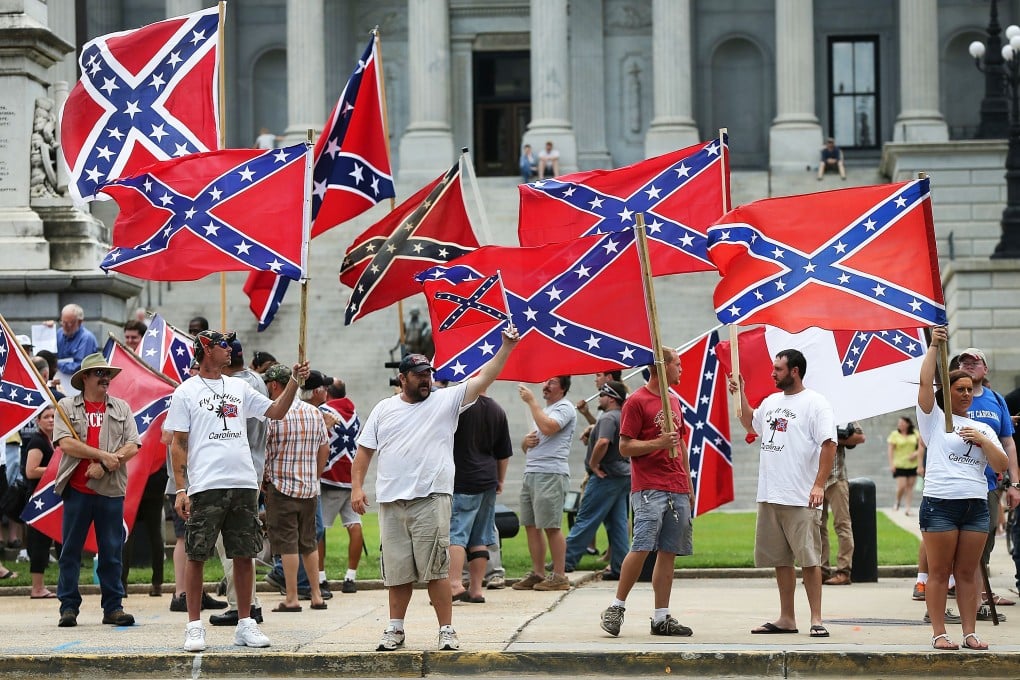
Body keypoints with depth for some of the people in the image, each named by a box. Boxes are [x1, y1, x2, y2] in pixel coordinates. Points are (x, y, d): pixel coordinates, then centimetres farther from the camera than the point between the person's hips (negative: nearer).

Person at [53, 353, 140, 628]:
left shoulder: (121, 408, 13)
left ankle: (113, 607, 9)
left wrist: (104, 466, -10)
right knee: (71, 550, 1)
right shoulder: (67, 406, 6)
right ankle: (68, 607, 7)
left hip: (111, 491, 2)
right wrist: (104, 455, -12)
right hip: (76, 489, -2)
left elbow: (132, 446, 3)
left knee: (112, 551, 3)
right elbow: (66, 443, -7)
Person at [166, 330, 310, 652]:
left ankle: (245, 624, 13)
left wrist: (295, 381, 4)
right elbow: (178, 444, -1)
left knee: (245, 555, 6)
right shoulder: (186, 392, 2)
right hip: (204, 488, -5)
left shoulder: (239, 387, 16)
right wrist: (180, 489, -8)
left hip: (244, 484, 5)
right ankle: (194, 626, 5)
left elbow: (276, 411, 17)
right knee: (196, 556, -2)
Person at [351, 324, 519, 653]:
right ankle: (395, 629, 18)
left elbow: (483, 378, -4)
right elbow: (364, 450, 14)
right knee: (397, 571, 9)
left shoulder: (446, 400, 5)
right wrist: (356, 487, 3)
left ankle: (447, 631, 0)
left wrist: (506, 346, -15)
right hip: (391, 502, 3)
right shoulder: (384, 410, 13)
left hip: (431, 499, -3)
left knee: (435, 569, -6)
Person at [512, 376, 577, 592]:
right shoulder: (542, 409, 25)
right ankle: (537, 573, 13)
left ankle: (559, 575, -6)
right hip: (531, 473, 9)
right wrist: (526, 442, 4)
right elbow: (525, 448, 29)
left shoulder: (564, 408, -3)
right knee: (531, 525, 8)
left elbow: (548, 427, -24)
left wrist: (531, 401, -14)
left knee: (551, 526, -9)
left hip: (551, 474, -9)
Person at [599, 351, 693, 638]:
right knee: (641, 547, -16)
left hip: (678, 490, 7)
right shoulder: (637, 401, -4)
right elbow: (625, 447, -6)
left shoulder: (674, 401, 20)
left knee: (668, 553, 4)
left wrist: (689, 485, 23)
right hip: (649, 489, -7)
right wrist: (658, 443, -19)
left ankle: (661, 618, 7)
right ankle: (617, 607, -5)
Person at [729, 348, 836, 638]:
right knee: (781, 560, 11)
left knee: (809, 559, -6)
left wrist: (819, 484, -20)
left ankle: (816, 619, -2)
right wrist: (740, 393, 25)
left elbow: (829, 444, -14)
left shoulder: (816, 404, -7)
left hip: (801, 500, -8)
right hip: (769, 496, 8)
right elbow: (751, 425, 34)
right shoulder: (771, 402, 16)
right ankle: (787, 619, 18)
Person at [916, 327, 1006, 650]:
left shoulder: (983, 429, 19)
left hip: (976, 505, 4)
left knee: (968, 573, 5)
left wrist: (983, 441, -5)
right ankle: (939, 634, -1)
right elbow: (925, 382, -6)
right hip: (940, 504, -4)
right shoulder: (934, 420, 7)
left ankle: (970, 633, 7)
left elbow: (1001, 466, 9)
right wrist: (934, 346, -7)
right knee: (939, 572, -2)